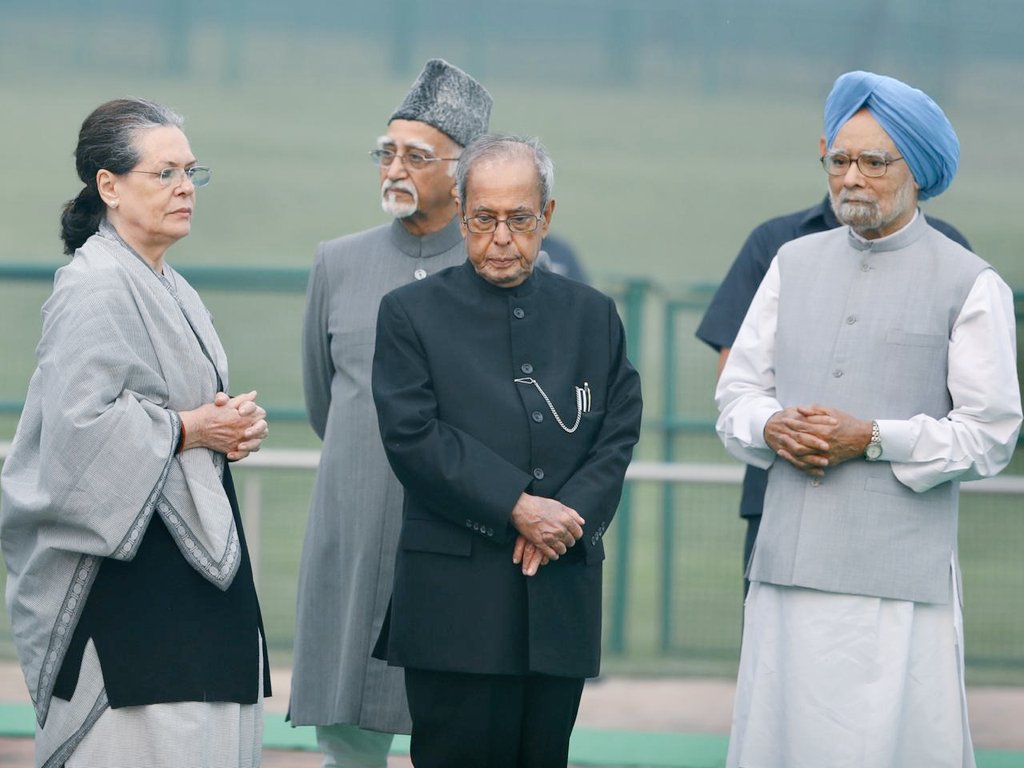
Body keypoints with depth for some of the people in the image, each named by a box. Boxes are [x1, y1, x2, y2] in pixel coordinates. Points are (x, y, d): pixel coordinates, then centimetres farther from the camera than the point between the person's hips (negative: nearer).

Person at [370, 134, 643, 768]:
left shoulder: (594, 316, 15)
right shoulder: (411, 313, 5)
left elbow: (618, 436, 9)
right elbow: (413, 436, -6)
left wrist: (569, 514, -10)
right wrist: (517, 506, -14)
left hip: (562, 598, 3)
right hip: (456, 600, -3)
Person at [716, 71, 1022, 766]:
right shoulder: (795, 264, 16)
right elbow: (737, 391, 17)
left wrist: (872, 438, -13)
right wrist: (773, 427, -6)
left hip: (899, 576, -4)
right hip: (789, 570, 4)